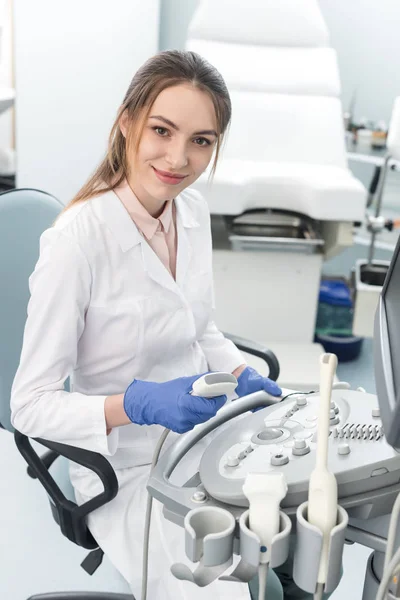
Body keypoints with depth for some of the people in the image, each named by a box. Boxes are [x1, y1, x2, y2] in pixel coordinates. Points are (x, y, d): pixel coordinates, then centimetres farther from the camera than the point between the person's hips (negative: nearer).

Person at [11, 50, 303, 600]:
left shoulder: (194, 210, -3)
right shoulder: (76, 239, -24)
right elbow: (30, 406, -18)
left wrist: (244, 377, -5)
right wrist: (139, 404, -31)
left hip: (204, 436, 6)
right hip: (127, 474, -6)